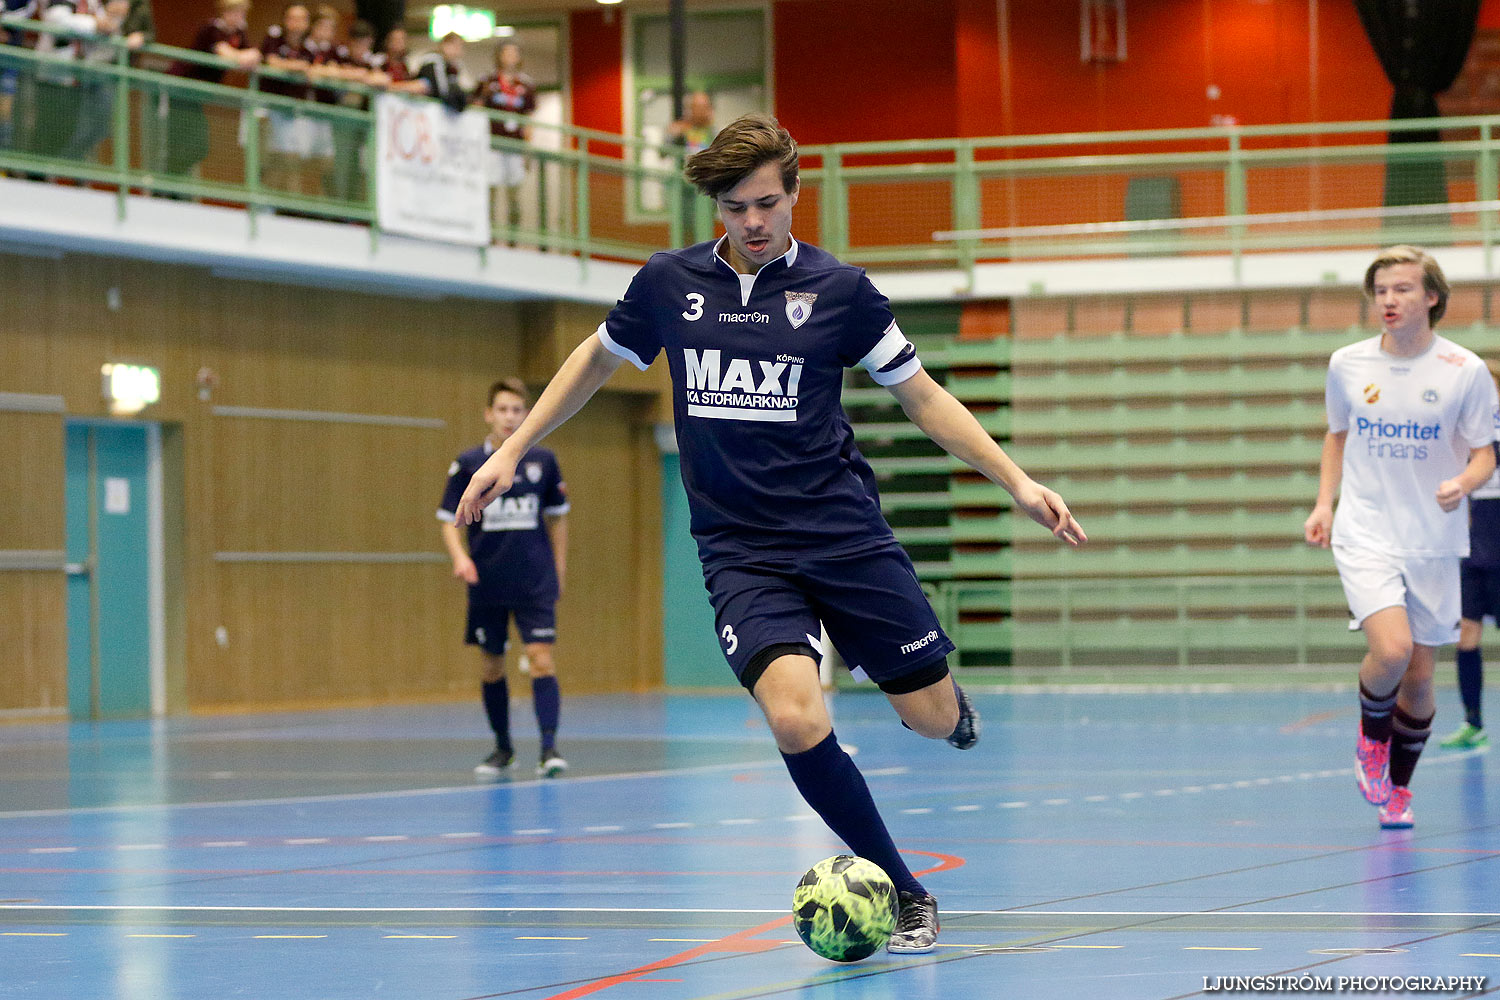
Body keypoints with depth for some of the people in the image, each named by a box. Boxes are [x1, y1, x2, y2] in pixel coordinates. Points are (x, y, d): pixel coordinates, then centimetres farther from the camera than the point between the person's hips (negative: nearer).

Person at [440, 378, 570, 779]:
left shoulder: (542, 460, 2)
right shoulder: (468, 464, -1)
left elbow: (556, 517, 12)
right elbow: (451, 521, 0)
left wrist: (559, 570, 10)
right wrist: (459, 556, -18)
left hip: (535, 583, -1)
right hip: (487, 584, 1)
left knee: (541, 659, -12)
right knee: (492, 666, 8)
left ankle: (549, 747, -14)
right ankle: (503, 747, 23)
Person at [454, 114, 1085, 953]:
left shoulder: (838, 288, -1)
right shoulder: (670, 283, 3)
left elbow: (922, 394, 6)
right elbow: (598, 359, 21)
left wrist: (1017, 481, -2)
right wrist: (511, 450, 19)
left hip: (844, 532, 0)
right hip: (740, 549, 0)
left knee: (933, 718, -1)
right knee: (796, 720, -24)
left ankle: (946, 693, 40)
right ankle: (903, 892, -6)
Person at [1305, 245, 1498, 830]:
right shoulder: (1347, 364, 0)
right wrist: (1324, 504, 6)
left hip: (1433, 542, 1)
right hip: (1365, 536, 0)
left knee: (1419, 677, 5)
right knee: (1391, 650, -23)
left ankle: (1397, 787, 28)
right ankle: (1371, 737, 8)